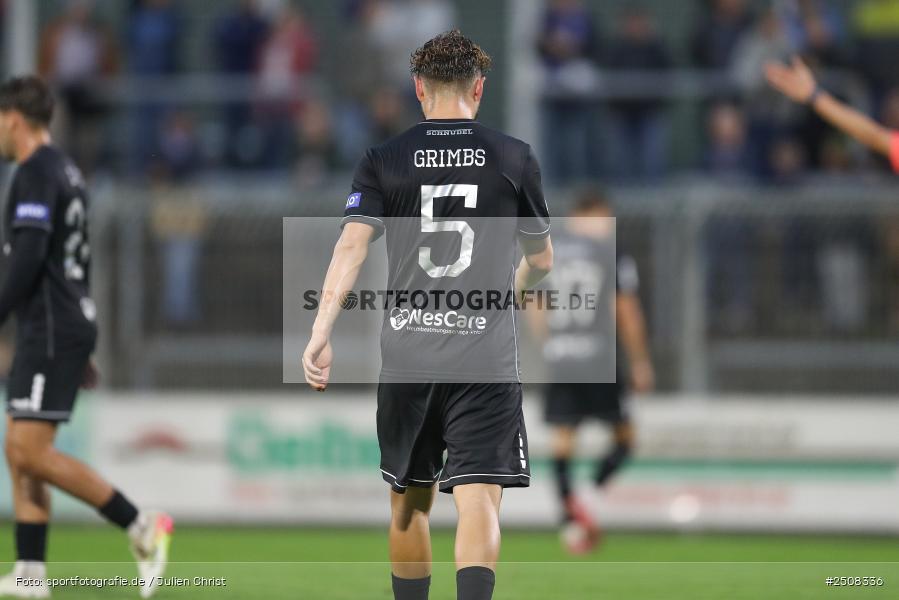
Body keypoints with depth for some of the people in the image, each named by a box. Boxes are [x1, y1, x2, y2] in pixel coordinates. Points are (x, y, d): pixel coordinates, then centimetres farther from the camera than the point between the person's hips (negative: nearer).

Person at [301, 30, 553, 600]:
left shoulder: (384, 160, 3)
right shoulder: (515, 157, 4)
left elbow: (352, 244, -11)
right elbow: (541, 259, 14)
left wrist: (320, 333, -17)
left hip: (408, 354, 2)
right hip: (487, 357, -2)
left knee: (409, 503, 17)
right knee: (479, 501, -9)